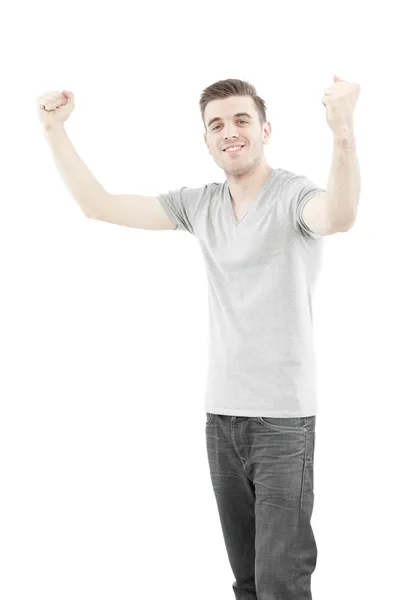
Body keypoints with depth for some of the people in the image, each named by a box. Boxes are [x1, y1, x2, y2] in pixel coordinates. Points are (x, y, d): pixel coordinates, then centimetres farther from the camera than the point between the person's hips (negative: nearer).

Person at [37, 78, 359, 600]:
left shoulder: (294, 195, -9)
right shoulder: (200, 205, 9)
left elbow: (338, 217, -34)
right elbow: (97, 205, 10)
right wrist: (55, 129, 3)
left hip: (283, 417, -5)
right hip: (221, 412, 6)